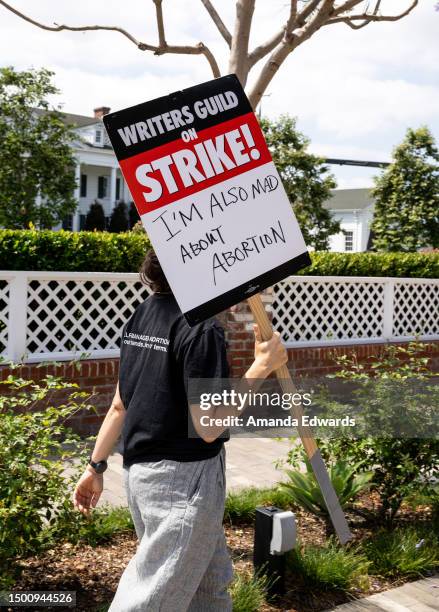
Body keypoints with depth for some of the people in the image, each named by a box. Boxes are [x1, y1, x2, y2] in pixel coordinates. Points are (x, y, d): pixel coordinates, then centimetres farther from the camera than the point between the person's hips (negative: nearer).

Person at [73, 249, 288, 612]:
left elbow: (120, 405, 10)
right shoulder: (200, 327, -19)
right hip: (183, 477, -9)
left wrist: (96, 466, 15)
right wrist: (262, 367, -19)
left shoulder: (141, 316, 6)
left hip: (141, 470, 9)